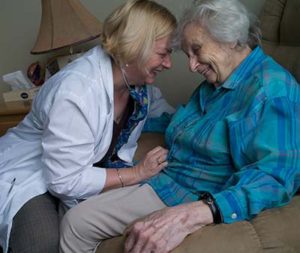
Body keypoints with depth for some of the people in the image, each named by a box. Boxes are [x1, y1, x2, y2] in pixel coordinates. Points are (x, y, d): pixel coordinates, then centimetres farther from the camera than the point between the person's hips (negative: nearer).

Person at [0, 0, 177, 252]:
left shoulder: (139, 81, -8)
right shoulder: (76, 92, -33)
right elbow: (65, 181, -28)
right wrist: (136, 173, -24)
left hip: (83, 173, 6)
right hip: (28, 179, -6)